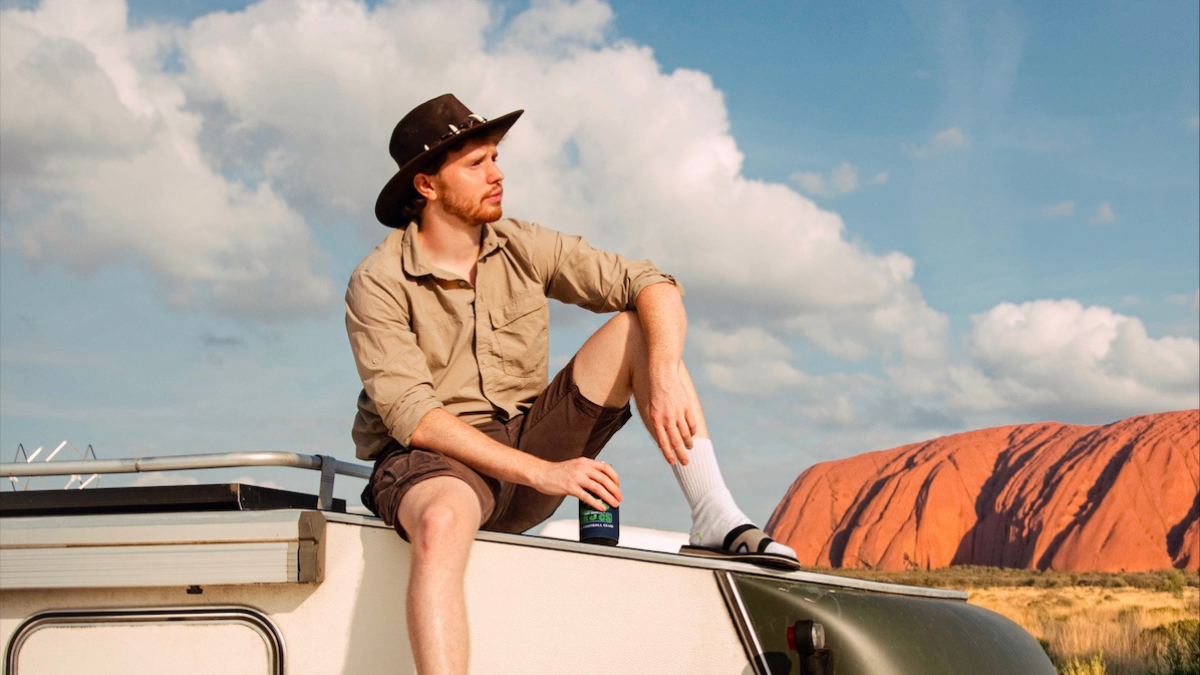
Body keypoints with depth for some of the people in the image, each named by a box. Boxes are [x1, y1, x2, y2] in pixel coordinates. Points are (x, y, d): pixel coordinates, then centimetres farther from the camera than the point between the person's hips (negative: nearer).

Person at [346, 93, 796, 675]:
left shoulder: (524, 249, 3)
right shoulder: (378, 285, -10)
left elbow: (653, 286, -3)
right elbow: (413, 418, -20)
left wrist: (665, 376, -25)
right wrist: (542, 474, -27)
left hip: (529, 442, 5)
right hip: (430, 462, -5)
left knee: (636, 328, -8)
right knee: (444, 521, -42)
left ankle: (715, 520, -17)